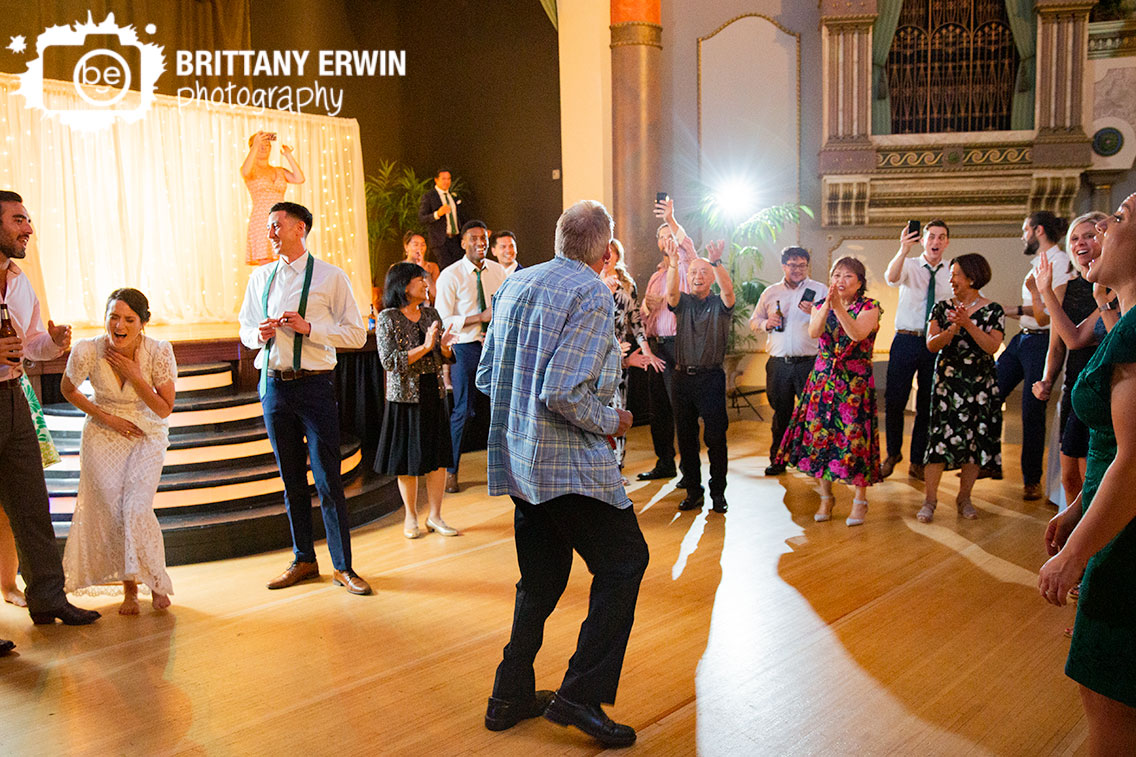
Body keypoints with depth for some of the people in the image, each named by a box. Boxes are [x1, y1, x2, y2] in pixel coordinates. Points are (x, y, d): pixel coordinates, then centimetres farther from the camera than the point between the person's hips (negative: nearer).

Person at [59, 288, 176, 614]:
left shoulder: (159, 352, -21)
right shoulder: (87, 351, -20)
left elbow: (164, 409, -14)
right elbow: (68, 390, 2)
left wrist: (135, 376, -26)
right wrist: (105, 416, -9)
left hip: (148, 436, -1)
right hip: (103, 438, 1)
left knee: (138, 510, -14)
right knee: (113, 512, -1)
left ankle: (156, 583, 10)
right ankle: (129, 589, 20)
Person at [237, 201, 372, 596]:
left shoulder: (331, 277, -3)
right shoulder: (261, 277, 12)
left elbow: (357, 334, -6)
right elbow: (245, 329, 20)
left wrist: (309, 328, -17)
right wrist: (258, 334, -3)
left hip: (315, 385, -5)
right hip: (273, 384, 5)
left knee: (328, 478, -3)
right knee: (291, 479, 13)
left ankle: (343, 567, 9)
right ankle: (303, 560, 26)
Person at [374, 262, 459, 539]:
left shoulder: (431, 314, 8)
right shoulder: (387, 318, -7)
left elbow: (444, 357, 10)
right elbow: (389, 361, -16)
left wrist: (444, 346, -12)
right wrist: (424, 347, -22)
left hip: (435, 393, 5)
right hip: (405, 395, -5)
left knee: (438, 456, 5)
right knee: (408, 458, 6)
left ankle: (435, 515, 17)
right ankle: (411, 516, 21)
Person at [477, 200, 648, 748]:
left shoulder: (514, 284, 10)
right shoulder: (591, 294, -14)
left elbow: (486, 377, 13)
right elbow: (564, 392, -24)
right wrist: (611, 422, -8)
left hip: (517, 459, 8)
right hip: (569, 463, -8)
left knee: (540, 579, 18)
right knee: (624, 561, 5)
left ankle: (511, 696, 25)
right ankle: (581, 693, 3)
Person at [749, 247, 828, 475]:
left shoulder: (820, 290, 6)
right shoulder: (770, 292, 14)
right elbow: (754, 321, 20)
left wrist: (815, 313, -18)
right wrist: (766, 323, -1)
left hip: (809, 362, -2)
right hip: (779, 363, 2)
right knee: (781, 413, 9)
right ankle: (777, 460, 19)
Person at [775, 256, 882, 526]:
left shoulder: (869, 307, -3)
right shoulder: (821, 305, 8)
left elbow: (858, 334, -23)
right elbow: (813, 332, -14)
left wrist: (838, 307, -32)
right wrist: (827, 305, -28)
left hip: (856, 382, -3)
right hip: (822, 380, 4)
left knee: (855, 438, -5)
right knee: (819, 435, 3)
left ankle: (860, 500, 10)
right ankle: (826, 497, 18)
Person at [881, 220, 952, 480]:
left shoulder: (952, 273, 6)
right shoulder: (909, 265, 0)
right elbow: (891, 278, -23)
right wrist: (903, 250, -40)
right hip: (906, 340, -2)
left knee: (928, 406, 7)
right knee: (894, 401, -3)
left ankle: (917, 462, 21)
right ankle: (893, 453, 20)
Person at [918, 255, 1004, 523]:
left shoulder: (993, 311, 1)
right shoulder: (942, 308, 5)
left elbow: (992, 347, -11)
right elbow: (932, 345, -4)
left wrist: (968, 324, -21)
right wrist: (953, 328, -21)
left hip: (980, 385, 0)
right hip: (947, 382, 0)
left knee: (975, 441, 4)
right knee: (940, 438, -8)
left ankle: (964, 498, 18)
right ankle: (929, 500, -1)